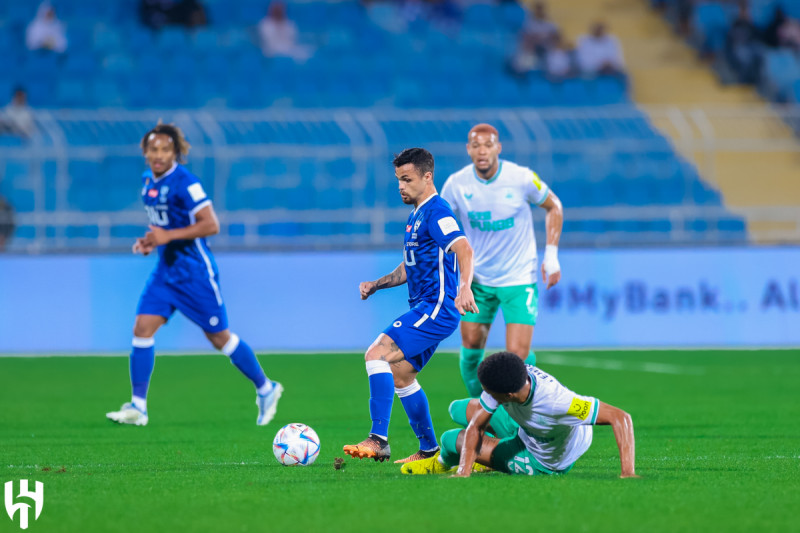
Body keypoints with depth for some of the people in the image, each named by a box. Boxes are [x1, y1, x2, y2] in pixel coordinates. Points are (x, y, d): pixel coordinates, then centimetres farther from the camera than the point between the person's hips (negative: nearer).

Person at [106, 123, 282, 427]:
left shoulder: (184, 182, -18)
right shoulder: (148, 181, 7)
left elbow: (211, 225, -21)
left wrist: (168, 236, -24)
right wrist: (150, 241, 4)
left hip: (194, 272, -7)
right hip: (165, 270, 7)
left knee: (219, 337, 3)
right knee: (143, 328, -6)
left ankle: (265, 389, 22)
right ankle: (137, 407, -3)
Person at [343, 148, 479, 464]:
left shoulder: (435, 211, -13)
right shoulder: (417, 214, 19)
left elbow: (463, 248, -30)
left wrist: (464, 286, -46)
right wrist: (377, 284, 17)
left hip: (436, 308, -11)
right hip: (424, 308, 11)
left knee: (377, 355, -20)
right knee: (400, 376, 16)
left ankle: (378, 440, -27)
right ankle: (429, 450, 25)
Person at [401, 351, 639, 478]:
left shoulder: (556, 401, -48)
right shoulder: (502, 381, -30)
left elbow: (620, 417, -46)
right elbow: (475, 427, -21)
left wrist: (627, 471, -52)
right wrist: (464, 472, -33)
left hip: (545, 462, -6)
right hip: (526, 426, 6)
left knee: (452, 440, -3)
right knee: (459, 410, 15)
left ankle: (442, 463, 37)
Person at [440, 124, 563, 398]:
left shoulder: (522, 178, -16)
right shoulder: (456, 184, -11)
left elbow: (553, 206, 2)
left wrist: (551, 254, -4)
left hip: (519, 279, -3)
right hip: (477, 279, 3)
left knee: (518, 354, -12)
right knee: (471, 347, 5)